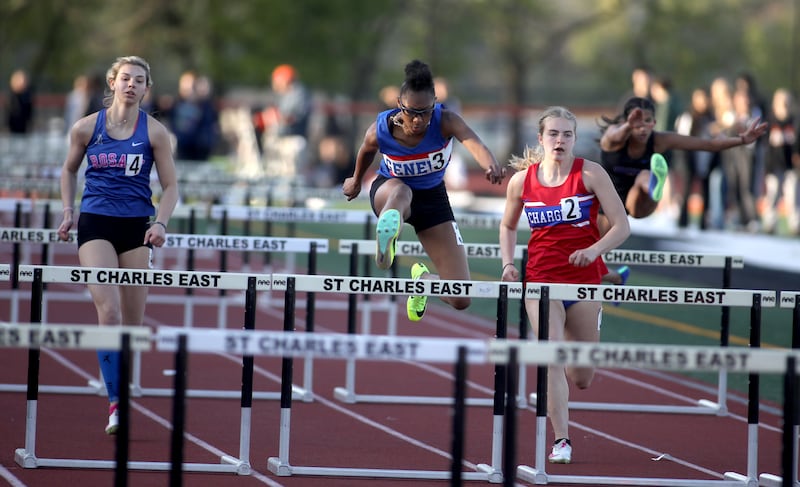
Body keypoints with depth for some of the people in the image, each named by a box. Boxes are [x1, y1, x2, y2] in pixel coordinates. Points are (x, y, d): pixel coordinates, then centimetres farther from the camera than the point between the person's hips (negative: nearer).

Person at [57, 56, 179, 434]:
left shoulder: (154, 132, 1)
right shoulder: (86, 128, 2)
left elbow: (170, 186, 5)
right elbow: (69, 170, 19)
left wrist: (161, 223, -11)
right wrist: (68, 211, 7)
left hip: (137, 226, 1)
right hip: (95, 224, -1)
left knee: (132, 321, 4)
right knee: (108, 310, -18)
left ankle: (123, 398, 21)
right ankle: (115, 402, -20)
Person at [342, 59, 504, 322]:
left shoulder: (445, 121, -29)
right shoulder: (380, 130, -24)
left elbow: (473, 142, -50)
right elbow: (366, 152, 1)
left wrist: (491, 165, -73)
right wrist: (356, 181, 22)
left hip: (432, 196, 1)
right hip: (389, 191, -1)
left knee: (460, 299, -4)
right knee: (400, 192, -45)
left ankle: (423, 279, 30)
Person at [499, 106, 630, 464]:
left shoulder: (590, 174, -7)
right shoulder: (522, 180, 0)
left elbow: (621, 226, -8)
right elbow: (508, 226, 17)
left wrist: (595, 249, -25)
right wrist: (507, 263, 1)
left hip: (585, 279, 0)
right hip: (541, 280, 0)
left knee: (582, 378, 8)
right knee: (553, 360, -17)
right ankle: (561, 441, -10)